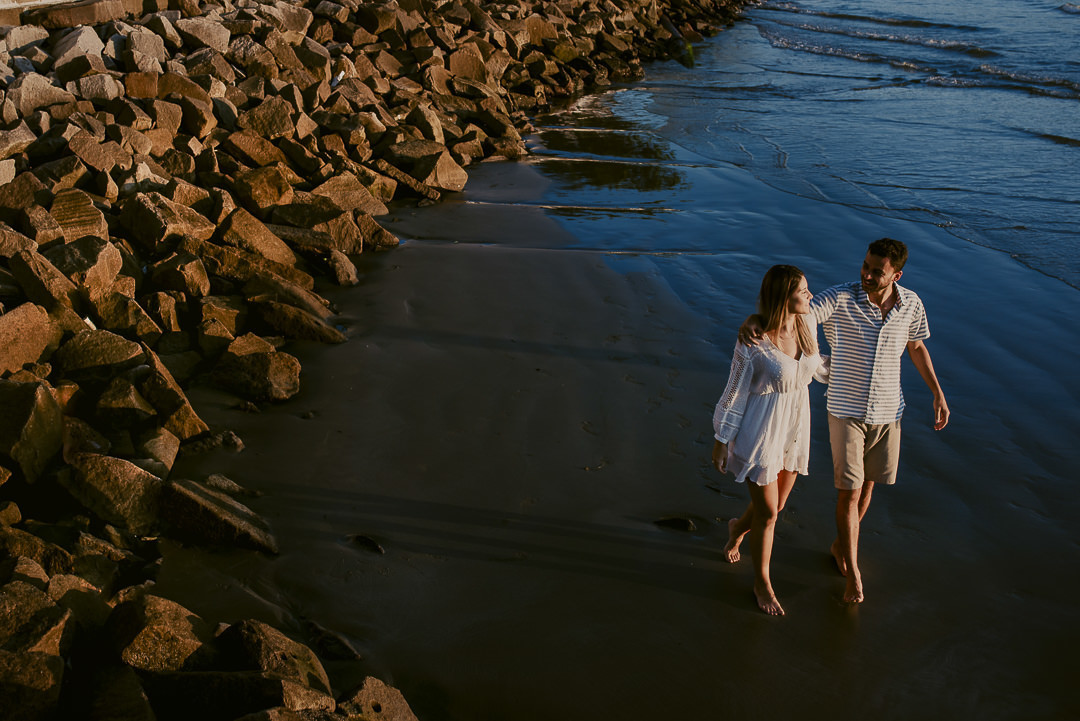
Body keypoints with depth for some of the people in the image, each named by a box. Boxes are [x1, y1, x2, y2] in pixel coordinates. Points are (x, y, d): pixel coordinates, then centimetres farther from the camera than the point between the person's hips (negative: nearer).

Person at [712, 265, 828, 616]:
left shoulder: (807, 323, -6)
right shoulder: (753, 341, -24)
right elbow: (735, 392, -13)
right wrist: (721, 441, -6)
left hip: (795, 429, 6)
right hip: (759, 433, -6)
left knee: (777, 504, 20)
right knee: (767, 513, 5)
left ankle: (739, 526, 55)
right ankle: (762, 581, 30)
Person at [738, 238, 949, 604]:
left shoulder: (911, 304, -5)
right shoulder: (839, 299, -18)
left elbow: (917, 346, 12)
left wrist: (938, 394, 11)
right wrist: (755, 319, -49)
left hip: (887, 410, 4)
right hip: (846, 411, -3)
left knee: (867, 482, 15)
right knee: (849, 489, -3)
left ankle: (841, 545, 39)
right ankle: (853, 574, 9)